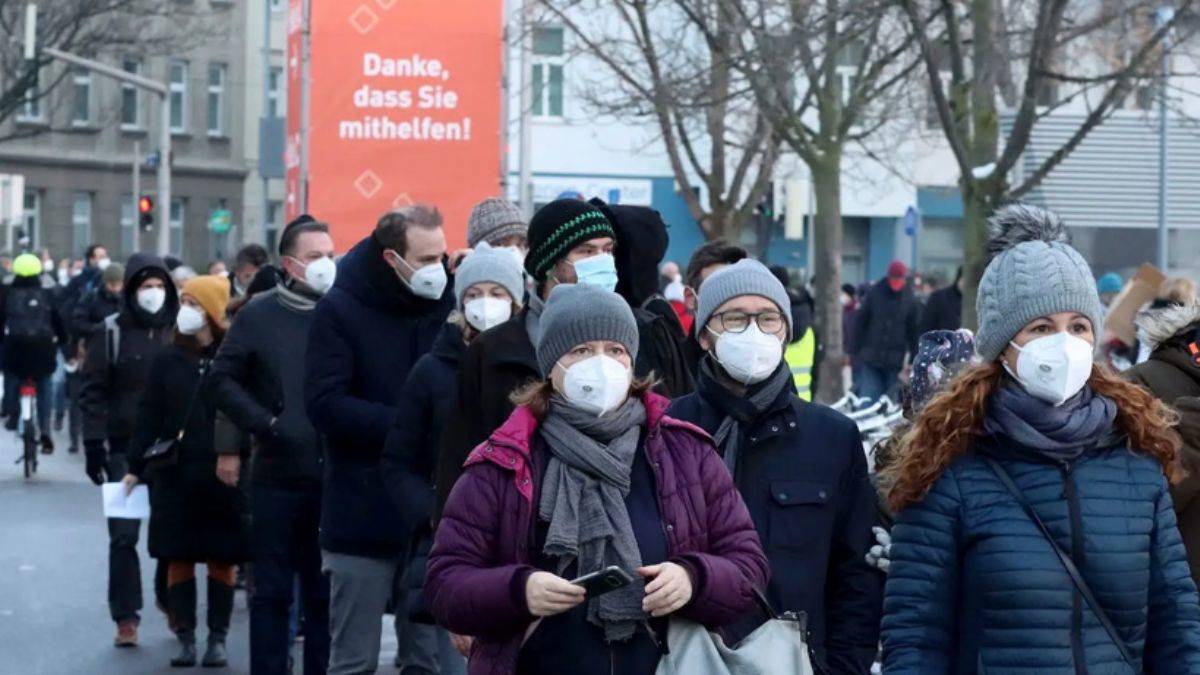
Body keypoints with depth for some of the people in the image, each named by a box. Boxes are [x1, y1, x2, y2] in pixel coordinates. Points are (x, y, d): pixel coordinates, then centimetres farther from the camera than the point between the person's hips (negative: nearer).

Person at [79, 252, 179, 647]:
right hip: (125, 450, -1)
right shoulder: (111, 332, 1)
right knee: (123, 536, -2)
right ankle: (126, 618, 3)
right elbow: (93, 392, 0)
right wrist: (94, 445, -7)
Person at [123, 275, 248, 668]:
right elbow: (149, 416, 6)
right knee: (180, 559, 3)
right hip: (175, 473, 2)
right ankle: (186, 638, 10)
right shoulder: (169, 360, 5)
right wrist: (136, 468, 3)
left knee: (223, 559, 4)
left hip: (224, 474, -2)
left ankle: (218, 639, 13)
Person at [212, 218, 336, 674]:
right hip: (277, 474, 0)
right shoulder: (260, 314, 3)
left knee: (325, 590, 8)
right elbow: (224, 379, 5)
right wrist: (264, 423, -6)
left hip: (335, 476, 0)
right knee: (272, 589, 7)